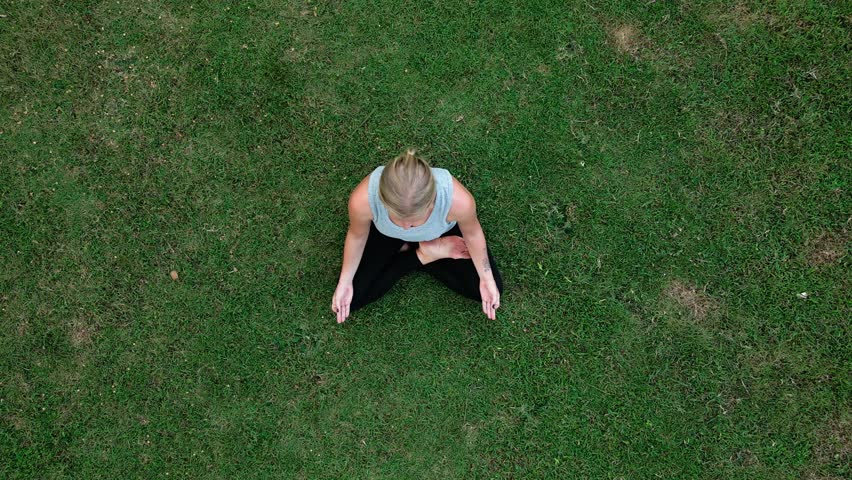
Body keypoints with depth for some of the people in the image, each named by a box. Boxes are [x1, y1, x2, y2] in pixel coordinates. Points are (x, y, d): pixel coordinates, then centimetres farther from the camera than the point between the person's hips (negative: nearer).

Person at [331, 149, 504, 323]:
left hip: (443, 229, 0)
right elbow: (357, 236, -17)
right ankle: (422, 256, 12)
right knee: (353, 297, -3)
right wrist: (345, 283, -6)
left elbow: (472, 233, -19)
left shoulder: (458, 200, -45)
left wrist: (487, 279, -8)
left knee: (487, 290, -1)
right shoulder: (363, 199, -43)